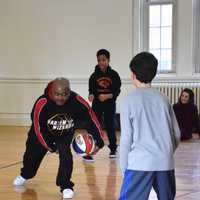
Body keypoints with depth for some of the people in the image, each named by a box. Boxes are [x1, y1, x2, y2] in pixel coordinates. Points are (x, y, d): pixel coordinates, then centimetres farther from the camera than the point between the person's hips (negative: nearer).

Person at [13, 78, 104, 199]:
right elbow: (37, 126, -24)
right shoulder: (42, 103, -38)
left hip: (65, 134, 0)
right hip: (43, 133, 0)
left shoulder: (77, 101, -34)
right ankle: (25, 175, 50)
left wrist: (98, 141, -21)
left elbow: (91, 119, -21)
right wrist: (48, 145, -17)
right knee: (33, 154, 18)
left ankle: (66, 186, -3)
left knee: (66, 156, -21)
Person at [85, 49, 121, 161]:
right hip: (97, 104, 0)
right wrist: (91, 95, -22)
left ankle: (113, 148, 32)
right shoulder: (94, 76, -2)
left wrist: (107, 96, -21)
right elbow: (91, 89, 0)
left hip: (110, 104, 0)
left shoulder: (114, 75, -5)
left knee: (110, 126, 10)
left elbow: (117, 91, -5)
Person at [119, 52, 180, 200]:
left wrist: (124, 168, 4)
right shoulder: (163, 99, 11)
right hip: (165, 163, 4)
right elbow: (177, 134, 12)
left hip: (140, 163, -4)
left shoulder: (129, 100, -1)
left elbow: (126, 138, -3)